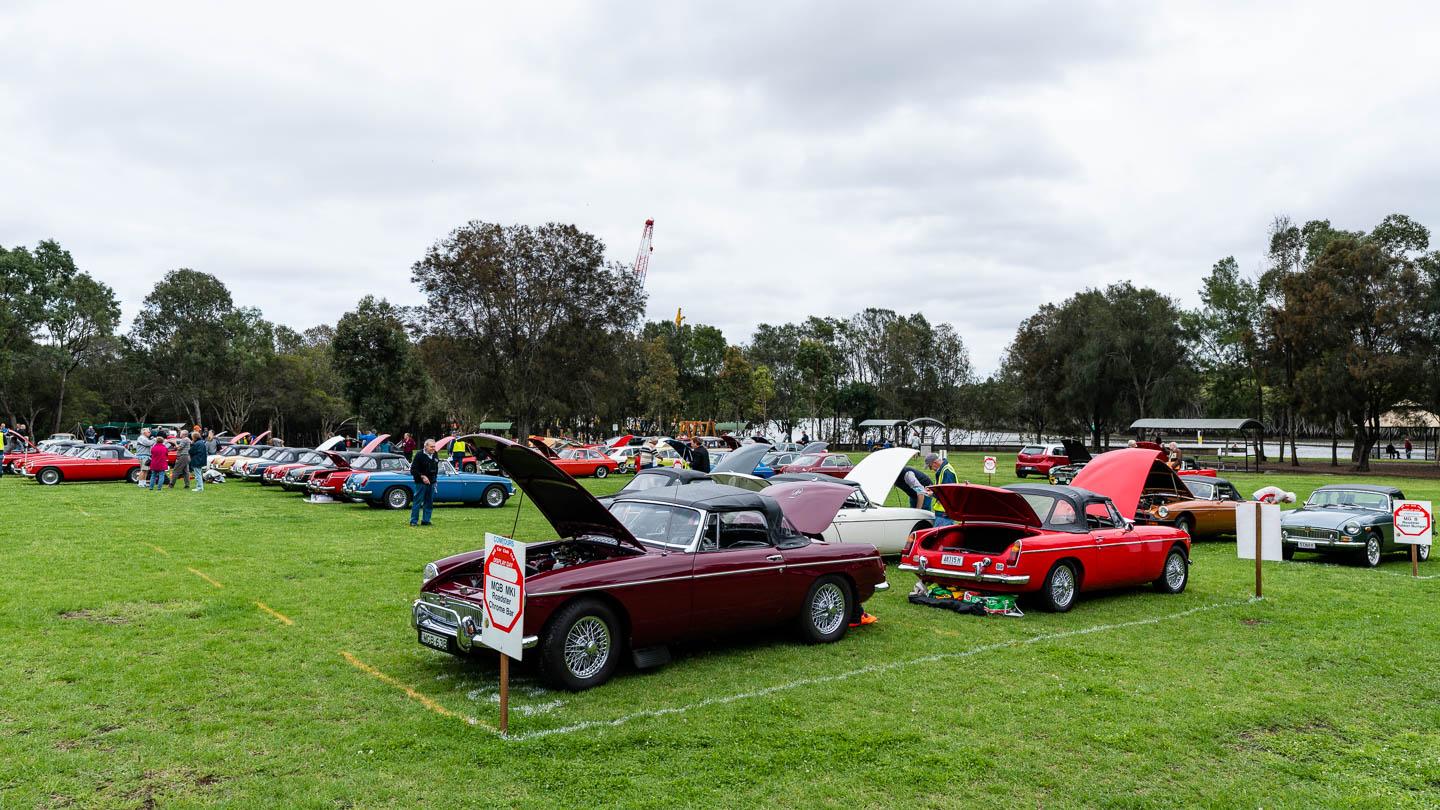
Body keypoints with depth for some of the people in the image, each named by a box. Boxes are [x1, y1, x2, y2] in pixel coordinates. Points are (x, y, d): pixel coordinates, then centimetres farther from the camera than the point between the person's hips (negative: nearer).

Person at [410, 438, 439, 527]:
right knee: (417, 502, -4)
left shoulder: (435, 455, 8)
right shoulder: (420, 455, -12)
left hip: (431, 483, 6)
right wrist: (422, 476, -23)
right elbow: (413, 470, -13)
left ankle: (426, 520, 17)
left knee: (429, 503, 9)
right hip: (421, 483, -6)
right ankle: (413, 521, 3)